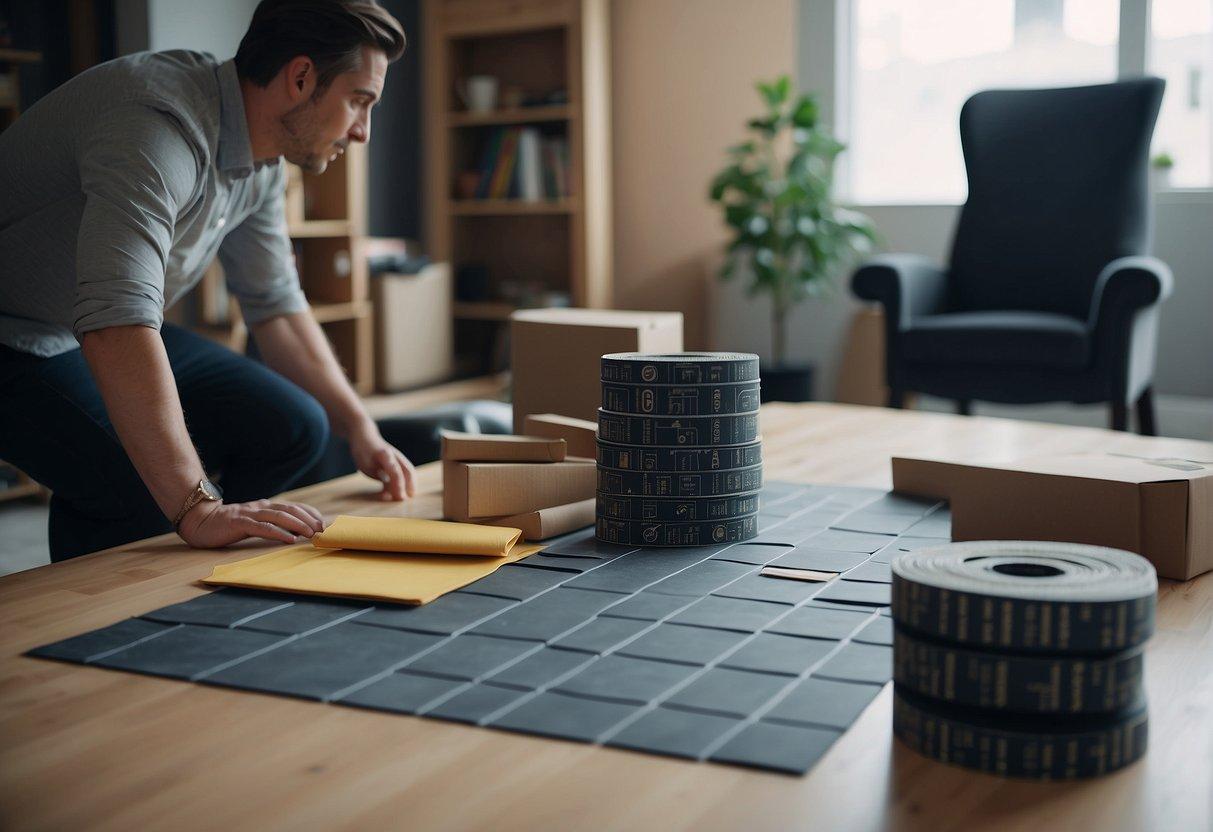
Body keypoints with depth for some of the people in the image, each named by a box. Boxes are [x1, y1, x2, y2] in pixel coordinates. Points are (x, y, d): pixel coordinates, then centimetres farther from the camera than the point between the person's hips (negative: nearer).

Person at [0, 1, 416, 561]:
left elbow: (275, 305, 10)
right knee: (144, 493, -30)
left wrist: (361, 431, 3)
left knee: (291, 429, -3)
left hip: (115, 333, 9)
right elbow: (117, 323, -43)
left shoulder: (260, 161, -2)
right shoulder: (160, 124, -32)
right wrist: (196, 508, -47)